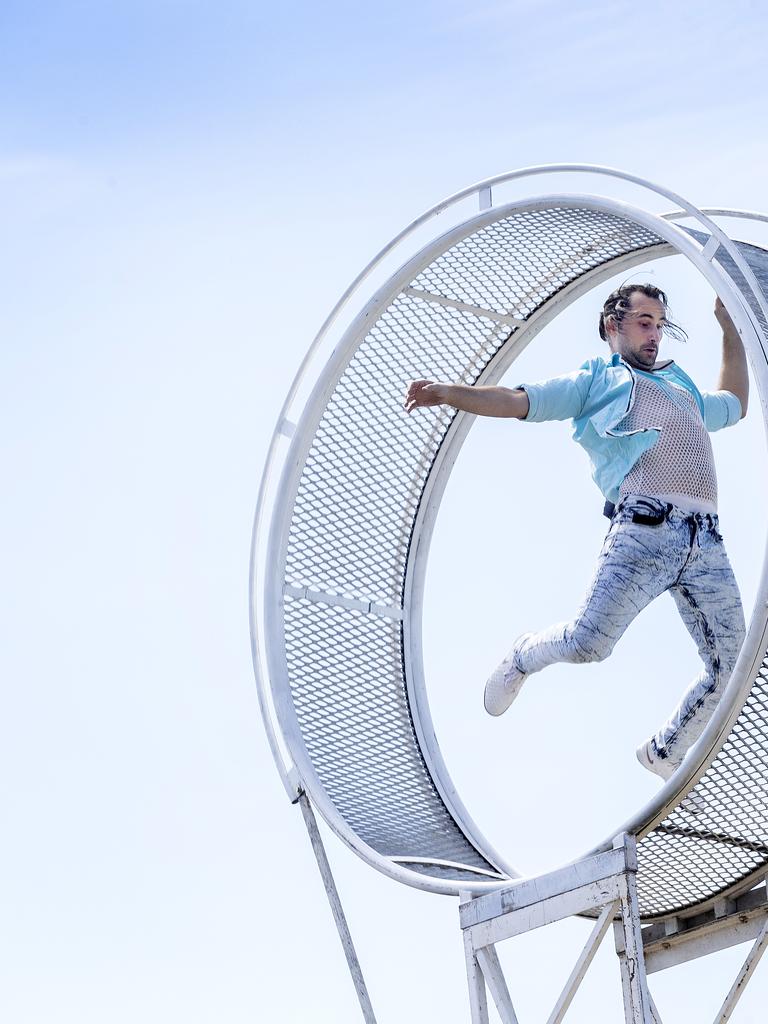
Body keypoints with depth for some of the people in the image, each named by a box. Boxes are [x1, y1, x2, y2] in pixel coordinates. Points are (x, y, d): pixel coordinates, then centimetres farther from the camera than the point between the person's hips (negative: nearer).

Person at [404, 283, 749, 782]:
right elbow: (517, 401, 6)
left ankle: (664, 752, 20)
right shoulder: (597, 380, 17)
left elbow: (735, 405, 55)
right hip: (644, 530, -6)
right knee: (588, 643, -19)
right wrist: (449, 392, -8)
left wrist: (731, 330, 50)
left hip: (708, 543, 6)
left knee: (728, 668, 0)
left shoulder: (685, 391, 35)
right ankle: (524, 656, 15)